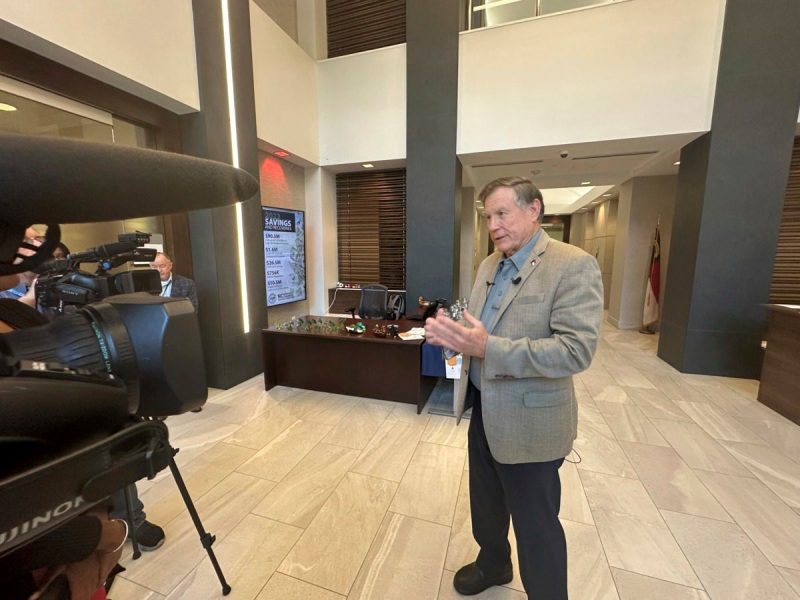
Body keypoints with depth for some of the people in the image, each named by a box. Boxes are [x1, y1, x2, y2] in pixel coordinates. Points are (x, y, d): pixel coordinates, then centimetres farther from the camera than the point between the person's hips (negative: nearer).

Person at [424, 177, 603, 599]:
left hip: (529, 420, -7)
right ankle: (492, 565, 55)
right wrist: (451, 334, -11)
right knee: (485, 502, 27)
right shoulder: (489, 265, 6)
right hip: (484, 409, 8)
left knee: (535, 524, 14)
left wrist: (488, 348, -34)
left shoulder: (574, 265, -17)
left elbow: (577, 350, -25)